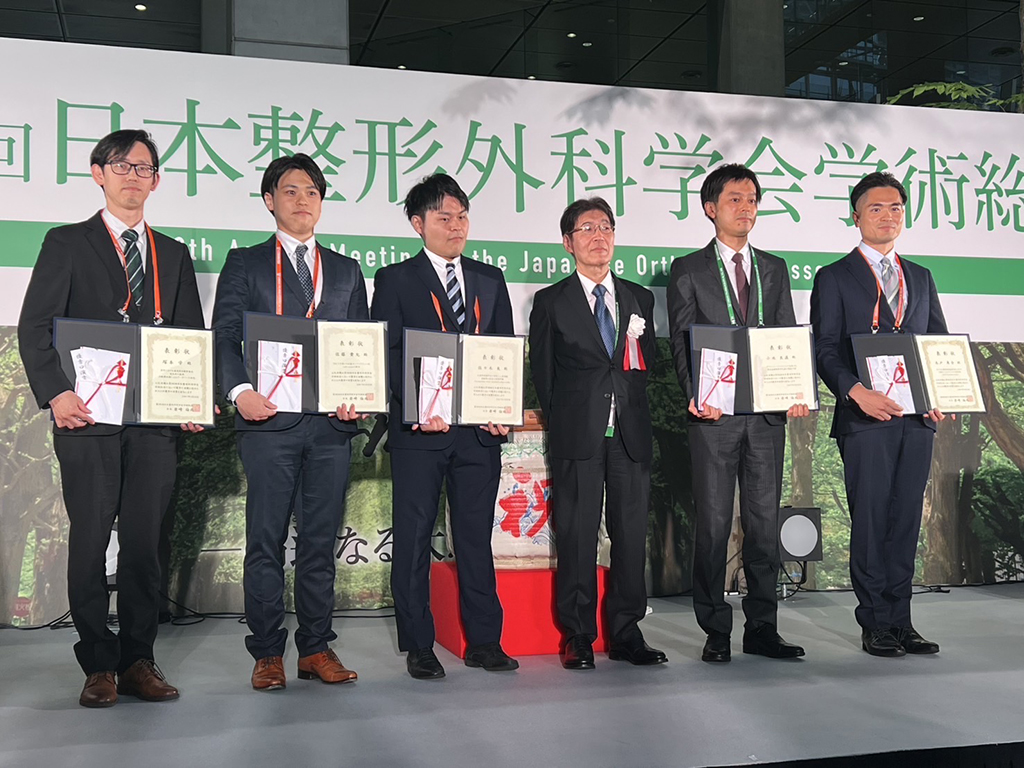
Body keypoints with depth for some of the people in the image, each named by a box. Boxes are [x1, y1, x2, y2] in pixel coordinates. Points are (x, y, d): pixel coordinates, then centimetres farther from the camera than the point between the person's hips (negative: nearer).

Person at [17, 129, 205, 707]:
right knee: (90, 539, 1)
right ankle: (99, 664, 11)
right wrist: (55, 393, -13)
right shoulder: (67, 244, 9)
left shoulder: (174, 254, 18)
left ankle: (138, 661, 15)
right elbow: (35, 327, 1)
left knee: (145, 540, 5)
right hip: (89, 417, -2)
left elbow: (193, 337, 15)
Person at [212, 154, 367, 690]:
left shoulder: (346, 271, 19)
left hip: (332, 422, 3)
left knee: (321, 540, 6)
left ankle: (316, 649, 14)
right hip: (269, 419, -3)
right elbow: (224, 336, 1)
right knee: (266, 540, 0)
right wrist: (239, 391, -16)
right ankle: (267, 654, 9)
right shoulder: (244, 264, 10)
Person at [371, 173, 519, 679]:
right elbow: (388, 356, -2)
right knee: (413, 537, 2)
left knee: (476, 536, 7)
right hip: (418, 430, -3)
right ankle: (418, 647, 12)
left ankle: (484, 641, 15)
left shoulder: (490, 280, 15)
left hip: (480, 429, 3)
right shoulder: (395, 280, 5)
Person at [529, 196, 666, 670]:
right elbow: (542, 370, 7)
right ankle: (578, 637, 7)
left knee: (631, 533, 4)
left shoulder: (639, 299, 16)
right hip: (577, 435, -3)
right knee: (576, 535, -2)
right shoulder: (551, 302, 7)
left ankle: (626, 633, 14)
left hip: (631, 434, 3)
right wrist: (559, 423, 5)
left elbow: (649, 364, 18)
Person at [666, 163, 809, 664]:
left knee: (764, 524, 6)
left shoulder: (775, 269, 16)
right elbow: (681, 343, -2)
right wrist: (697, 395, -18)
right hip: (714, 415, -3)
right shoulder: (688, 271, 5)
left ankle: (762, 628, 15)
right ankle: (716, 631, 9)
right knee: (713, 524, 0)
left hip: (767, 414, 4)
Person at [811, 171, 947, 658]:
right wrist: (857, 392, -21)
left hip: (917, 417, 5)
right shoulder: (834, 278, 3)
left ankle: (900, 621, 16)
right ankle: (876, 624, 7)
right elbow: (826, 350, -5)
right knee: (870, 521, -2)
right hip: (866, 417, -4)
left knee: (906, 519, 8)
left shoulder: (920, 278, 18)